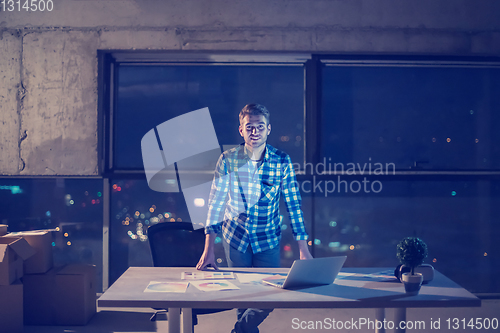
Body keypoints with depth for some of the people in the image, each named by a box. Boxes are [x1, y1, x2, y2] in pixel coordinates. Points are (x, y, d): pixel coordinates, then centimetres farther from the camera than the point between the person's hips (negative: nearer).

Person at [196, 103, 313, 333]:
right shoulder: (228, 160, -13)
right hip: (235, 237, -1)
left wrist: (303, 250, -12)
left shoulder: (282, 161, -12)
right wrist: (208, 250, -16)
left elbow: (294, 205, -8)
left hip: (268, 239, 1)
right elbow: (215, 203, -11)